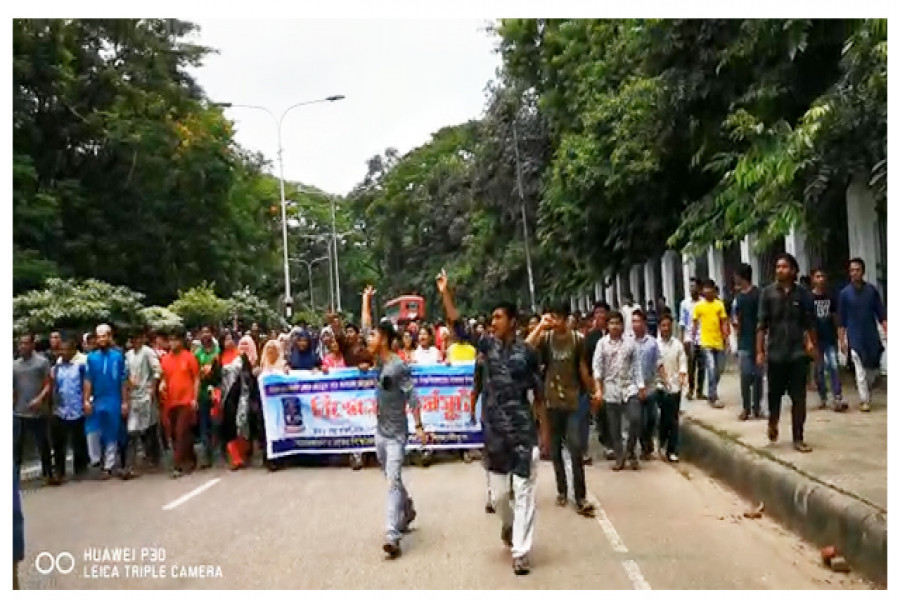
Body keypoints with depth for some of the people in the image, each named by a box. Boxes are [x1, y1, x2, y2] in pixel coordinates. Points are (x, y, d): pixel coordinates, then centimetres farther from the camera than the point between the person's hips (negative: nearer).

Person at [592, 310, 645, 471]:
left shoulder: (630, 342, 3)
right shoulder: (602, 343, 0)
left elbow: (637, 365, 5)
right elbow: (597, 368, -3)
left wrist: (641, 386, 0)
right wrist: (598, 389, -10)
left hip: (630, 387, 0)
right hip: (611, 389, 0)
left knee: (635, 419, -12)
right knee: (614, 426, 5)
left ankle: (630, 450, 11)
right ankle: (619, 457, 16)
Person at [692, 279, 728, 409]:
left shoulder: (720, 304, 4)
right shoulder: (698, 306, -1)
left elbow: (724, 323, 5)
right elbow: (695, 324, 3)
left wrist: (726, 338, -3)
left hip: (718, 342, 3)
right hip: (706, 342, -3)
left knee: (719, 369, 10)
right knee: (711, 369, -10)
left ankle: (712, 393, 30)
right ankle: (713, 398, -4)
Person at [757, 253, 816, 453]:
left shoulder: (803, 293, -1)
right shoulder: (768, 292, -3)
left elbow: (810, 323, 6)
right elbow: (762, 324, -2)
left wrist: (812, 345, 8)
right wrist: (760, 351, -5)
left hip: (798, 353, 0)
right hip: (775, 353, 0)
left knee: (799, 398, 3)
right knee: (774, 394, 11)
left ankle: (798, 438, 12)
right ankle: (773, 423, 38)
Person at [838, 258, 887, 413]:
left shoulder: (872, 290, 0)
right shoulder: (845, 293, -3)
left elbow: (881, 313, 1)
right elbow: (842, 320, 0)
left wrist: (887, 332, -7)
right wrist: (842, 340, -2)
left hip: (872, 336, 2)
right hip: (855, 338, -2)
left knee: (873, 369, 10)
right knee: (860, 372, -2)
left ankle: (867, 395, 32)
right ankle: (865, 401, 7)